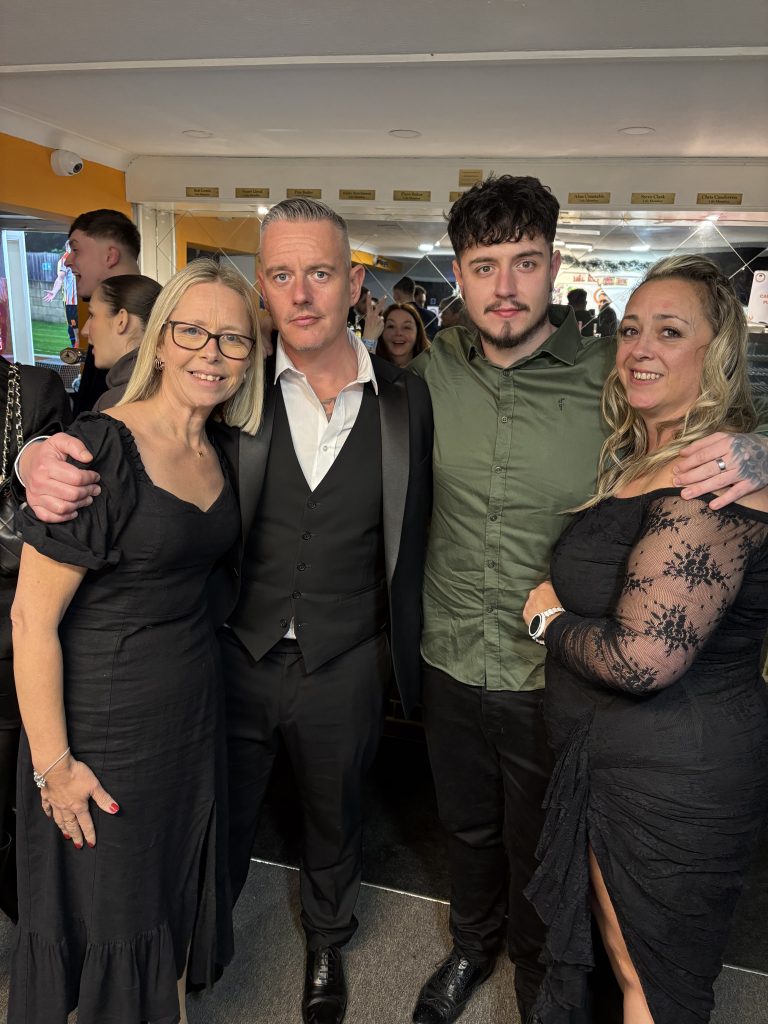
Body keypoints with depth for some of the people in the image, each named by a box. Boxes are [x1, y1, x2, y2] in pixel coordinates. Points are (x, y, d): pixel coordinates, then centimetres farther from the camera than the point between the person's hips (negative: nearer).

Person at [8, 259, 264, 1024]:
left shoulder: (218, 453, 1)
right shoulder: (99, 450, -21)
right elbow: (32, 617, -19)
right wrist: (52, 764, -16)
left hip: (194, 710, 7)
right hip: (105, 724, -6)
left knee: (178, 889, 25)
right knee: (106, 919, 14)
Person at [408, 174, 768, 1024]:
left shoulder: (613, 379, -16)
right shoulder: (433, 370, -7)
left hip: (554, 677, -2)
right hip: (451, 666, 3)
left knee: (537, 849, 22)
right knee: (466, 827, 27)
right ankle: (472, 945, 59)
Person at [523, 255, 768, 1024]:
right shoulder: (642, 460, 6)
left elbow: (643, 658, -30)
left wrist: (551, 619, -14)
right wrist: (562, 614, -1)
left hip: (671, 779, -9)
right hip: (622, 759, 9)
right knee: (627, 954, 29)